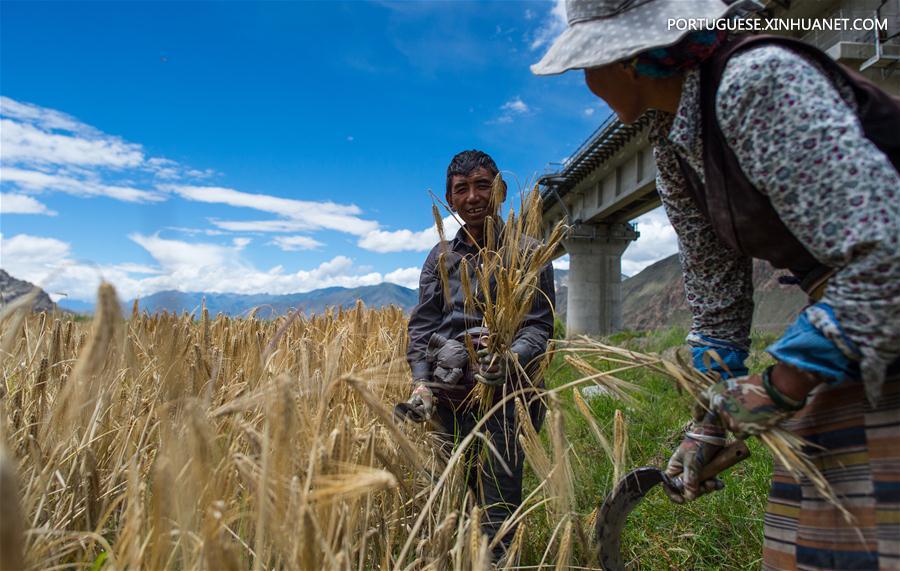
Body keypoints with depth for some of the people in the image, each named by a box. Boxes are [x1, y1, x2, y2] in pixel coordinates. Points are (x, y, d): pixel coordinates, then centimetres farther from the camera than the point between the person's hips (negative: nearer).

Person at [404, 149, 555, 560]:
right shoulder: (440, 257, 13)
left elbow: (540, 324, -3)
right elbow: (422, 323, 9)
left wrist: (510, 359, -23)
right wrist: (421, 380, -5)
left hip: (503, 391, -3)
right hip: (446, 392, 4)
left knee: (498, 502, -2)